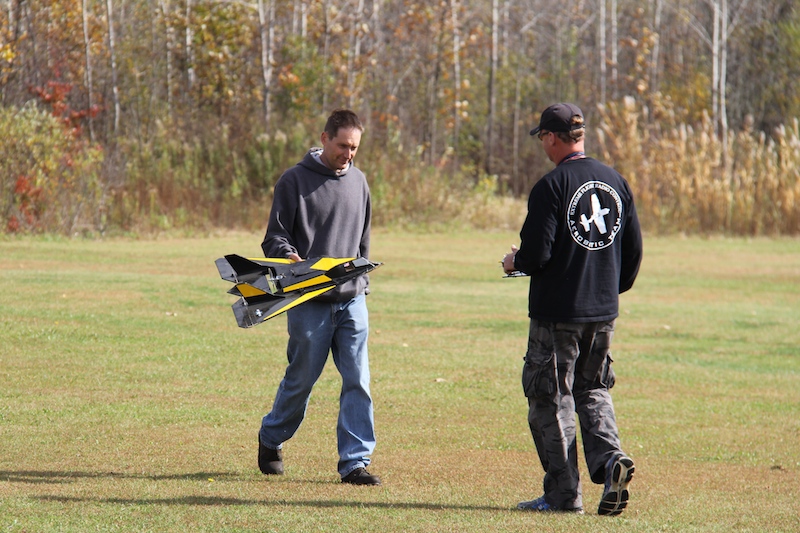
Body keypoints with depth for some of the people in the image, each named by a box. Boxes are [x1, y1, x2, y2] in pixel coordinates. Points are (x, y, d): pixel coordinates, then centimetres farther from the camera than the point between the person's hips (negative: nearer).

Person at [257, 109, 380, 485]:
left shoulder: (358, 181, 14)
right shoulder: (295, 180, -3)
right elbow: (275, 237, -3)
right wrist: (290, 258, -23)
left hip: (352, 299, 4)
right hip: (309, 301, -4)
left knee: (358, 381, -4)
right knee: (301, 379, 5)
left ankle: (355, 461, -1)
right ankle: (271, 439, 30)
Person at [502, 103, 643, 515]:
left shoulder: (551, 186, -15)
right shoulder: (616, 182, 5)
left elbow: (536, 253, -18)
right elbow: (634, 248, 10)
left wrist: (514, 262, 4)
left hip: (556, 313, -6)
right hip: (603, 312, 6)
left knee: (551, 399, 3)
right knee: (593, 391, 18)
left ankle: (563, 493, 3)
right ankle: (610, 458, -6)